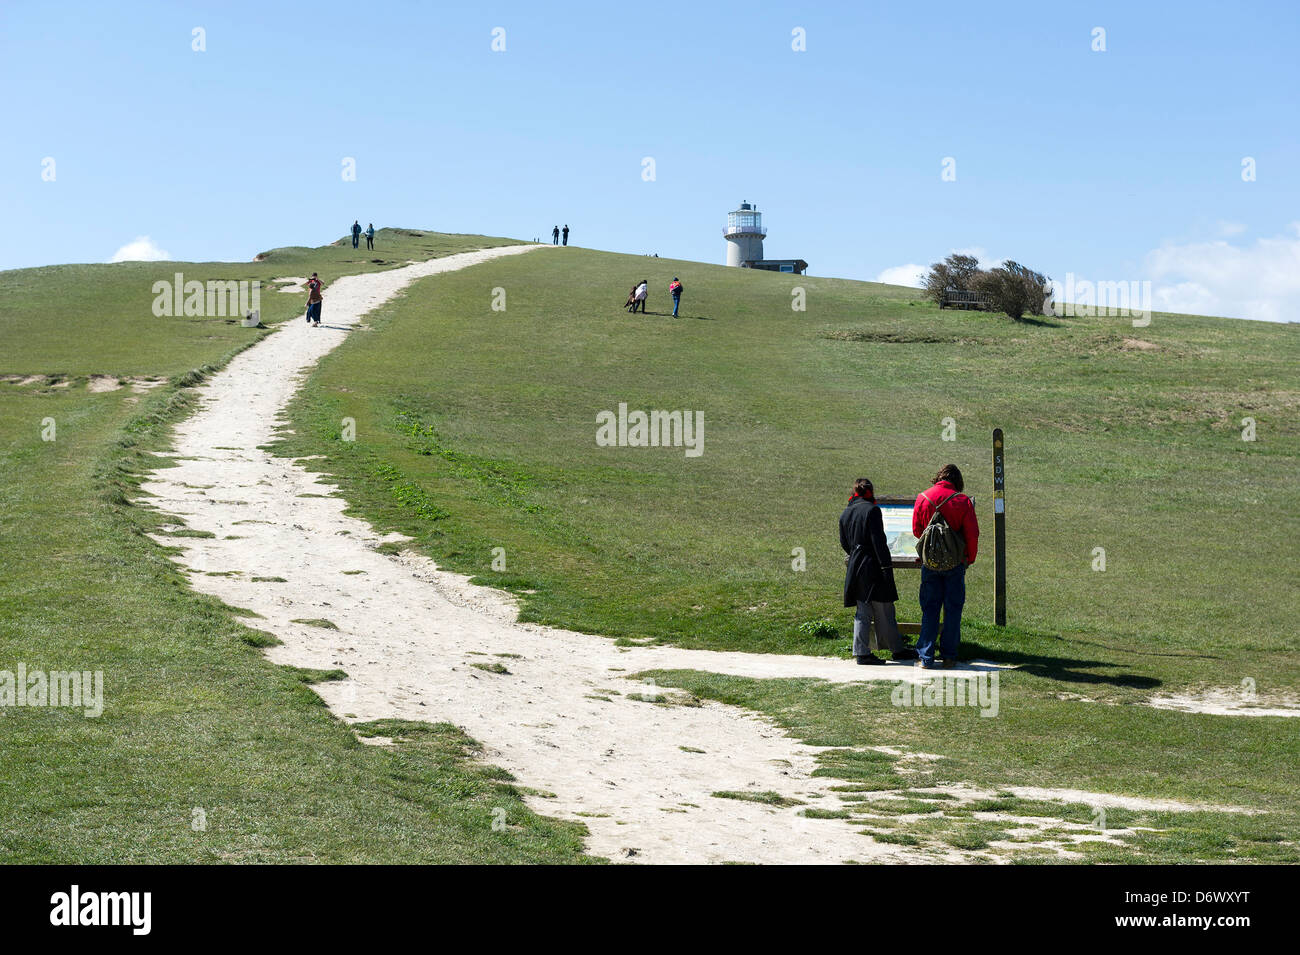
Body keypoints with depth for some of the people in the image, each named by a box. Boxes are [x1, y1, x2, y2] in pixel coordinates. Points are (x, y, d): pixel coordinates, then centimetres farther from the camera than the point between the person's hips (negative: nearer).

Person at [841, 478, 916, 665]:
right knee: (884, 611, 2)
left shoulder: (845, 514, 10)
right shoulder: (871, 510, -10)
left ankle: (862, 652, 6)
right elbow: (878, 539, -16)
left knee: (863, 612, 10)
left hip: (855, 567, 7)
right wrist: (886, 564, -15)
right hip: (873, 567, -7)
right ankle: (897, 649, 11)